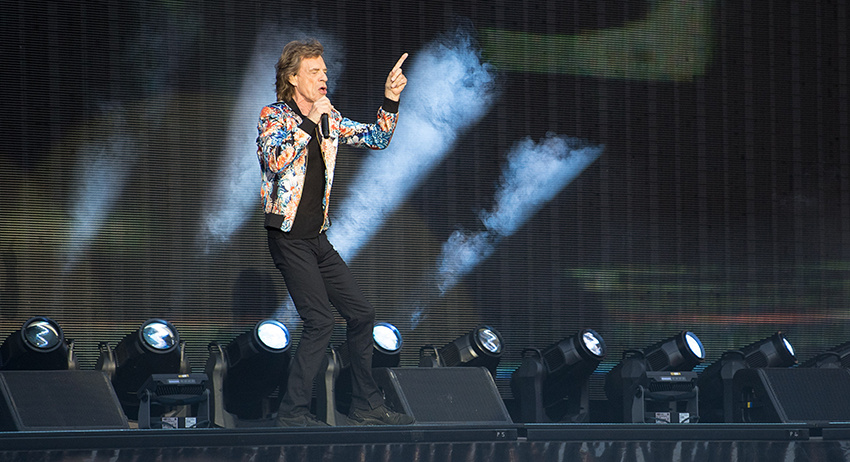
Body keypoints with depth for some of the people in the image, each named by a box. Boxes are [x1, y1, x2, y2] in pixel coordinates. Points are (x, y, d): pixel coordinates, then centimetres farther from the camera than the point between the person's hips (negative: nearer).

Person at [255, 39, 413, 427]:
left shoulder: (329, 119, 12)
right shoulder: (274, 117, -7)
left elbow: (375, 139, 13)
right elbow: (277, 160, -25)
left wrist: (390, 100, -1)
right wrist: (310, 122, -22)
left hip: (317, 239, 8)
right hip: (289, 238, -8)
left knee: (361, 312, 7)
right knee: (320, 321, -15)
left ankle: (366, 408, 15)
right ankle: (293, 412, -9)